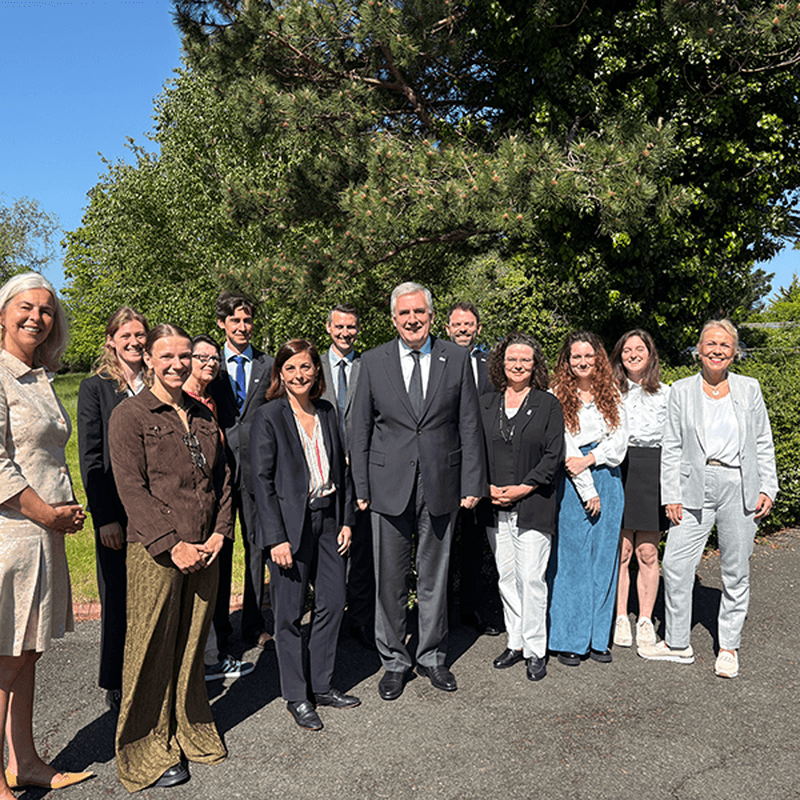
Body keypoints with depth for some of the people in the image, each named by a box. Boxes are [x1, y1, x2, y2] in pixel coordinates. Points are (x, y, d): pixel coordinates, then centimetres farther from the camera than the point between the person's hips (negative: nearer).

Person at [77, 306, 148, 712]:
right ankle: (117, 684, 24)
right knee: (118, 599, 8)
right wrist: (104, 518, -11)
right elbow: (90, 459, -4)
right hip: (116, 513, -2)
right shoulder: (95, 388, 0)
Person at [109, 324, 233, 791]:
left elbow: (223, 478, 14)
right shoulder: (129, 415, -5)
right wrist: (172, 545, -16)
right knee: (152, 650, 4)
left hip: (205, 551, 5)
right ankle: (148, 751, 21)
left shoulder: (203, 415, 14)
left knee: (193, 644, 15)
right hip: (155, 553, -5)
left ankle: (191, 731, 32)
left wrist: (219, 533, 1)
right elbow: (131, 487, -12)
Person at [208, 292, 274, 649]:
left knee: (256, 544, 8)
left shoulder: (269, 366, 7)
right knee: (219, 547, 7)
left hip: (257, 468, 1)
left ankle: (254, 624, 21)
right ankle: (218, 626, 21)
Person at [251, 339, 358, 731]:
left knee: (333, 603, 9)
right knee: (290, 613, 5)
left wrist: (346, 519, 6)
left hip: (328, 519, 6)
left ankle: (321, 685, 27)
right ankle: (296, 696, 21)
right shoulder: (268, 416, -7)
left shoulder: (327, 412, 9)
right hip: (290, 524, -5)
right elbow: (262, 480, -11)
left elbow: (341, 467, 13)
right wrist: (276, 538, -15)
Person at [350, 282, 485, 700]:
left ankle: (432, 656, 31)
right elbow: (360, 429, 3)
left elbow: (469, 425, 2)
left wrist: (472, 483, -2)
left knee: (434, 575, 13)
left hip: (441, 484, 0)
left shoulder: (457, 358, 2)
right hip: (389, 485, 0)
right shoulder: (373, 361, 2)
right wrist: (360, 487, -1)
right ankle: (394, 661, 25)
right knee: (389, 578, 7)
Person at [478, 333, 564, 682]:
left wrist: (522, 489, -12)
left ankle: (535, 650, 10)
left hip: (534, 506, -3)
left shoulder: (548, 405, 1)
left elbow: (553, 456, -5)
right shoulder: (485, 404, 10)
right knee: (506, 577, 11)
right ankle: (515, 642, 24)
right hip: (495, 507, 4)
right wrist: (486, 487, -5)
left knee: (531, 578, -4)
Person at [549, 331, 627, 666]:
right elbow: (565, 448, -7)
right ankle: (569, 641, 9)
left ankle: (598, 638, 16)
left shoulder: (611, 394, 10)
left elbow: (620, 440, 3)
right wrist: (588, 490, -10)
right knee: (572, 558, -1)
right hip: (573, 484, -4)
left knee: (604, 557, 7)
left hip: (608, 479, 4)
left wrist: (590, 459, -13)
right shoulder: (556, 397, -2)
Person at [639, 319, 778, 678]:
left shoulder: (749, 389, 7)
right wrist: (671, 496, -2)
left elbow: (764, 444, 9)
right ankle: (677, 643, 15)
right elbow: (672, 448, 4)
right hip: (695, 487, 0)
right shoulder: (681, 391, 5)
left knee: (736, 570, 7)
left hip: (739, 487, 0)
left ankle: (729, 648, 23)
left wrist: (767, 489, 1)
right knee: (675, 565, -3)